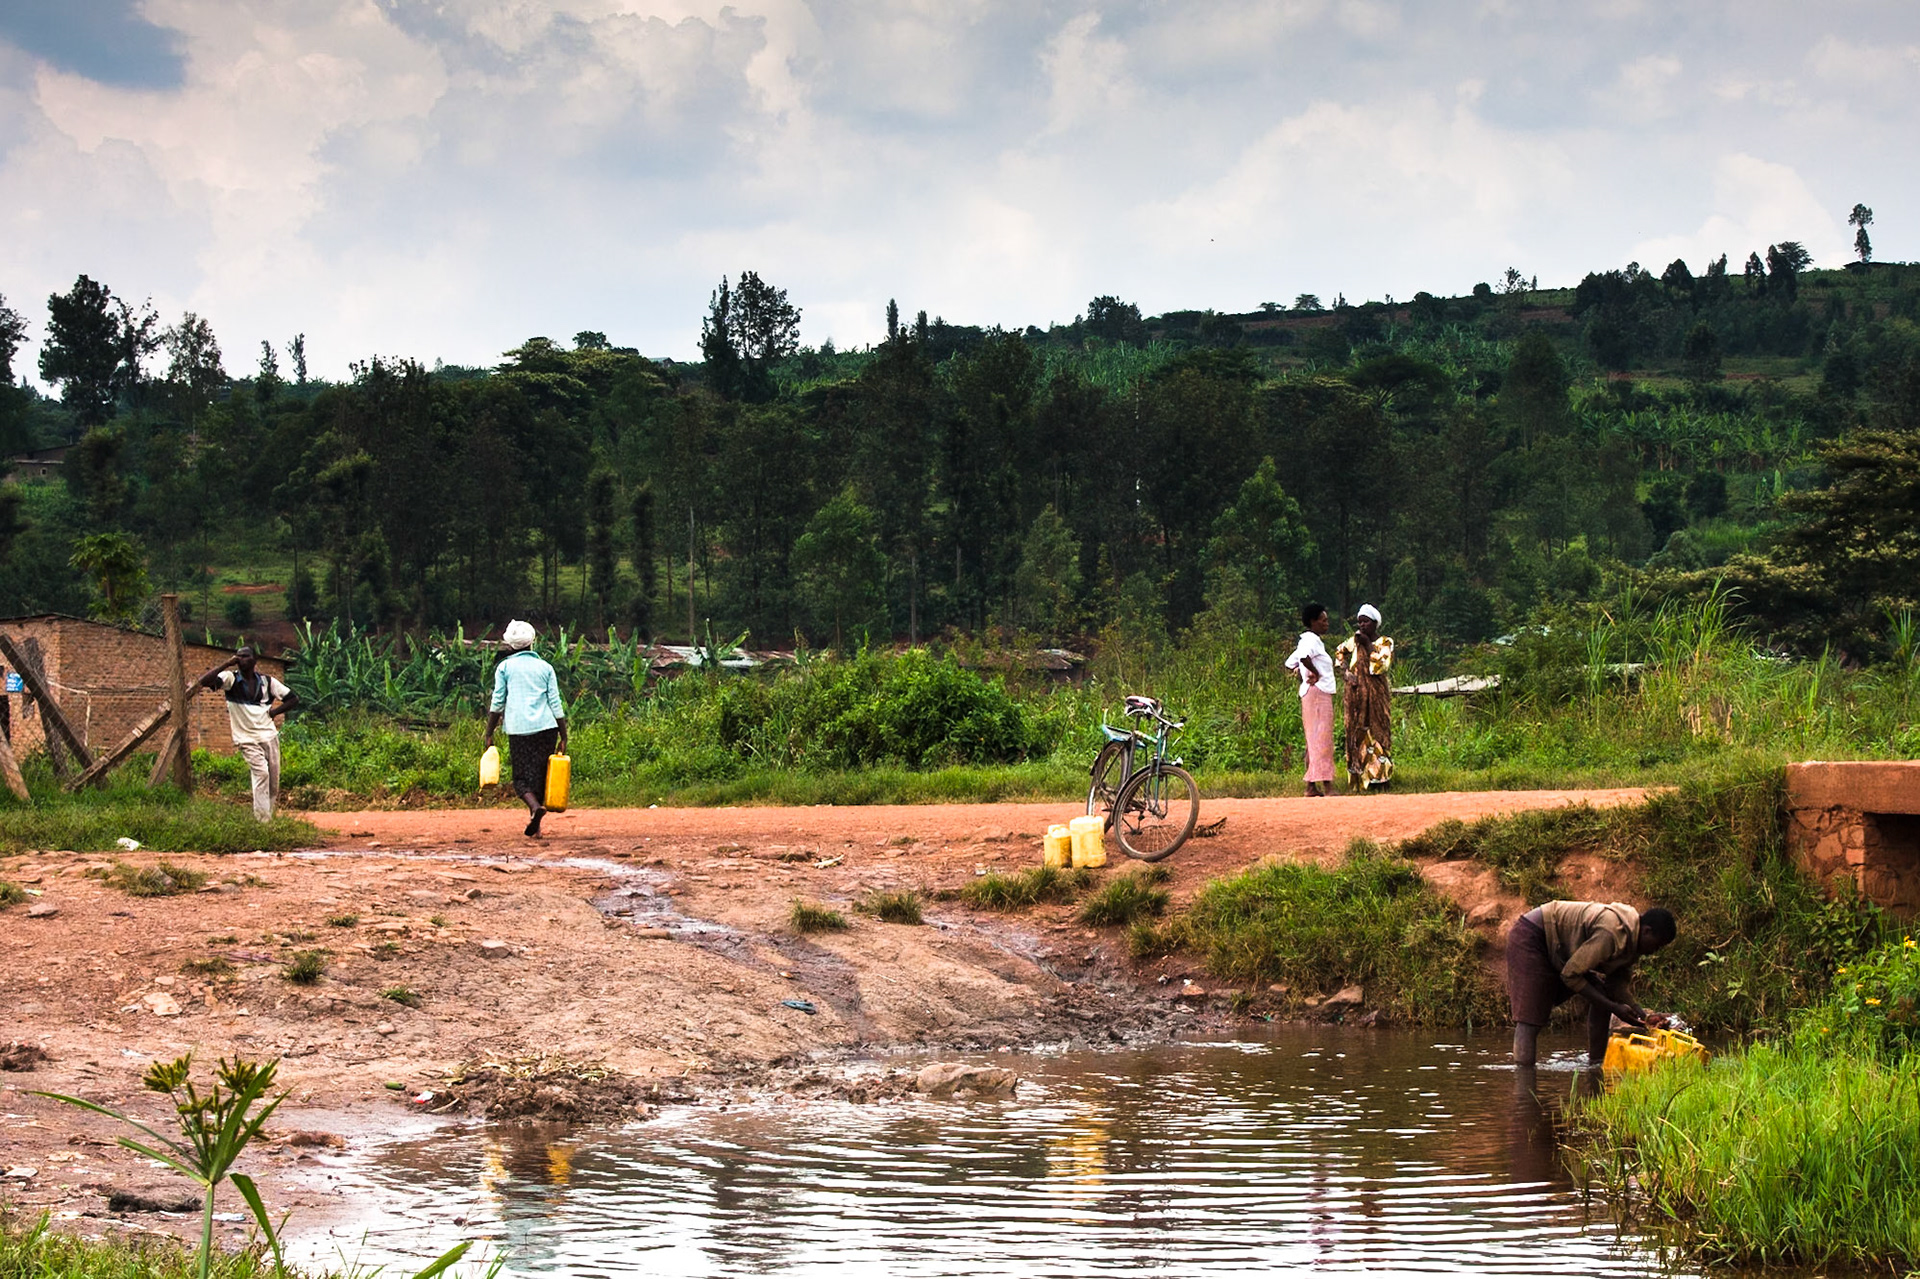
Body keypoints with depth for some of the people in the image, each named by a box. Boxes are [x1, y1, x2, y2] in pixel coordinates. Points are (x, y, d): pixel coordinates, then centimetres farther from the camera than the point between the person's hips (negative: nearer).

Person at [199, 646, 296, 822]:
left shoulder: (266, 680, 6)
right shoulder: (231, 679, -2)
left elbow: (292, 698, 14)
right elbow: (204, 681, -20)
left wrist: (274, 711, -1)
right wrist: (227, 664, -19)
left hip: (269, 734, 4)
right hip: (247, 738, -4)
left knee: (274, 779, 2)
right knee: (261, 773, -20)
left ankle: (269, 816, 15)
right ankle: (262, 820, -19)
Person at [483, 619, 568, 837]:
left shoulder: (505, 667, 6)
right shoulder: (545, 667, 12)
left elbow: (497, 704, 4)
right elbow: (556, 704, 8)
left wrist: (489, 734, 10)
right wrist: (563, 738, 9)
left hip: (519, 729, -2)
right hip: (546, 728, 2)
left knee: (522, 777, 1)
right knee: (540, 775, 11)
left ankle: (535, 806, -27)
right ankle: (535, 825, 8)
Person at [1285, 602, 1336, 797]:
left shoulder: (1310, 641, 19)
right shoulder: (1311, 640, -12)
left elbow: (1290, 664, 27)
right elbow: (1303, 657, -33)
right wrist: (1315, 673, -20)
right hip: (1317, 692, -10)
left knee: (1314, 741, 10)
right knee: (1320, 739, -11)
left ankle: (1311, 786, 12)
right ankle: (1323, 784, -14)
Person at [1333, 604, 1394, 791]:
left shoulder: (1384, 643, -3)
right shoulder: (1354, 641, 7)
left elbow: (1380, 667, -17)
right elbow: (1339, 653, 24)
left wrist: (1368, 645, -16)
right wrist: (1345, 671, 7)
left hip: (1376, 696, -4)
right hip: (1356, 695, 4)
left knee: (1377, 732, -4)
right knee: (1357, 732, 3)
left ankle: (1379, 775, -1)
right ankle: (1360, 777, 6)